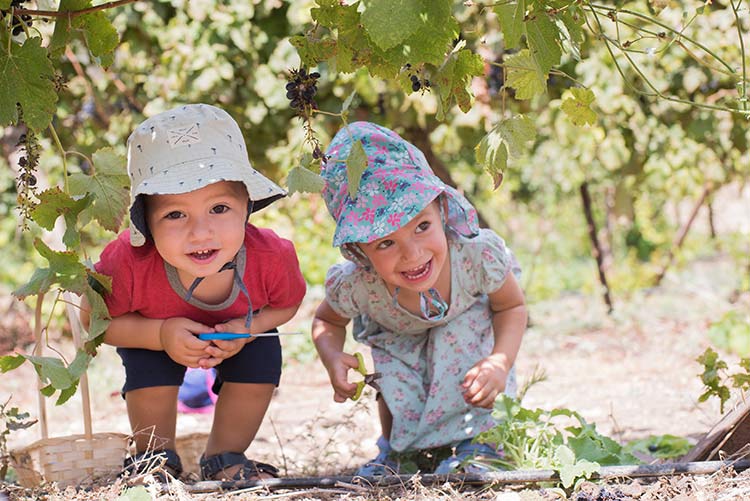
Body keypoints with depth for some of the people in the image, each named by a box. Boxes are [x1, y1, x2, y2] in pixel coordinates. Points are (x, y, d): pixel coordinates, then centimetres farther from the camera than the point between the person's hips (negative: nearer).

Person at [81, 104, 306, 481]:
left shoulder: (272, 258, -40)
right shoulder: (130, 264, -45)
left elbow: (287, 305, -16)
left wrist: (248, 328, -35)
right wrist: (161, 335, -40)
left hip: (240, 327, 2)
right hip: (150, 330, -1)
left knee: (260, 360, -18)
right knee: (150, 367, -24)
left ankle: (224, 457, 9)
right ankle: (156, 455, 8)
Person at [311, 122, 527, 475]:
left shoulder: (478, 254, -42)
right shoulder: (355, 285, -40)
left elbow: (512, 307, -20)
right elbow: (327, 321, -14)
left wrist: (500, 362, -38)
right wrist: (332, 358, -36)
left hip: (465, 323, -1)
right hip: (398, 336, 1)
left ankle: (478, 440, -12)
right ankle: (397, 450, 7)